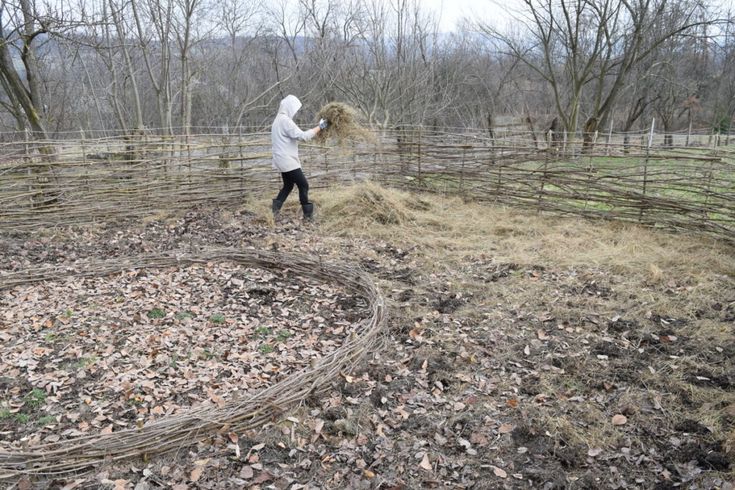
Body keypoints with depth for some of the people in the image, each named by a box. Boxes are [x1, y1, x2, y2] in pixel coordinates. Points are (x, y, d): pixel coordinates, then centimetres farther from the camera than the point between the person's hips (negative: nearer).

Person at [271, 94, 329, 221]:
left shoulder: (278, 120, 16)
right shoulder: (285, 120, -17)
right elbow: (302, 136, -21)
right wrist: (319, 127, -14)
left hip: (283, 160, 10)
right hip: (288, 161, -10)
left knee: (288, 185, 18)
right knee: (303, 185, -4)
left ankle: (275, 210, 12)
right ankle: (308, 214, 2)